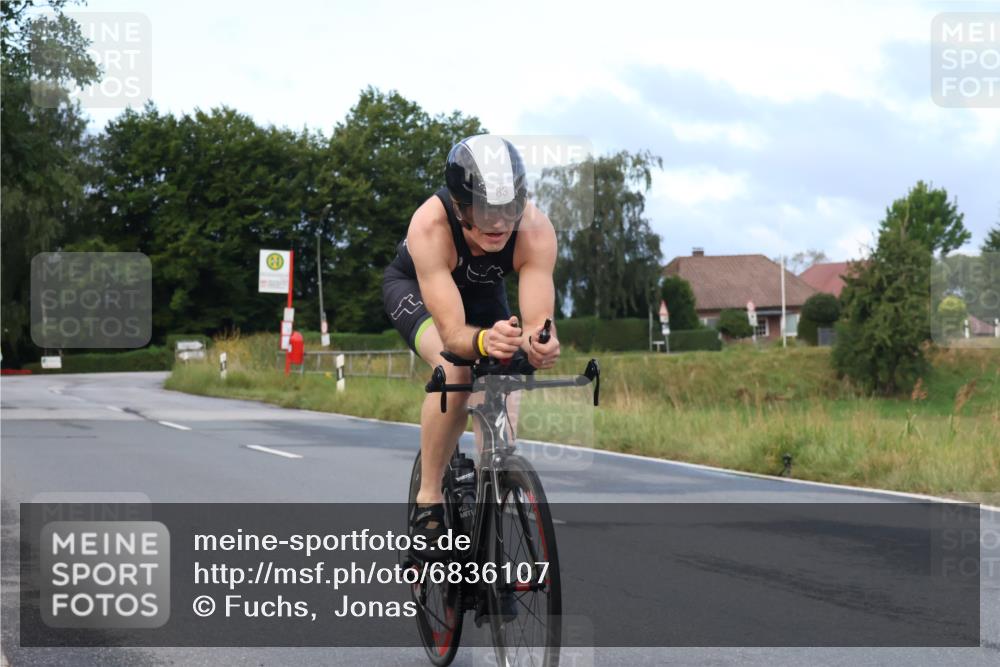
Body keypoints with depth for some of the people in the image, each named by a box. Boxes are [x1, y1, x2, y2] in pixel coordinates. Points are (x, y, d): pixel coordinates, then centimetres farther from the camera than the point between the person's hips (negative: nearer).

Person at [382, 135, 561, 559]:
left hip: (484, 295, 4)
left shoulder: (536, 230, -36)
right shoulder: (430, 225, -42)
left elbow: (537, 318, -41)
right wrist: (483, 340, -68)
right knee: (455, 371, -31)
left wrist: (540, 343, -65)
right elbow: (451, 331, -46)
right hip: (415, 288, -3)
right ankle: (428, 500, -17)